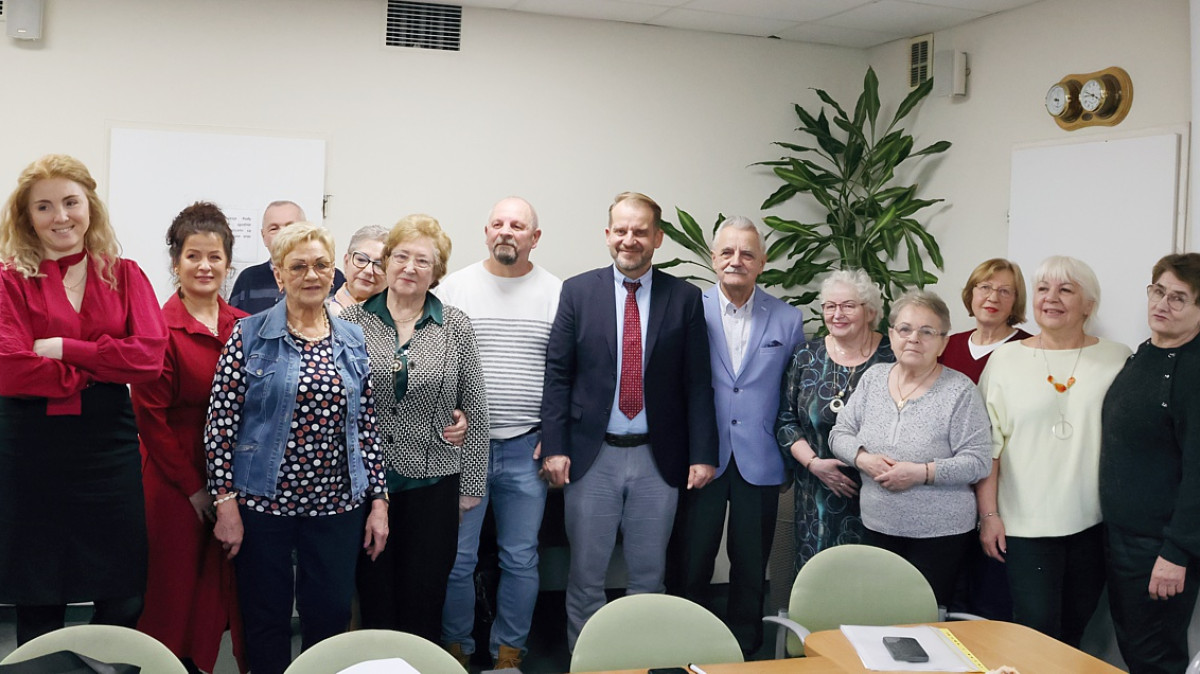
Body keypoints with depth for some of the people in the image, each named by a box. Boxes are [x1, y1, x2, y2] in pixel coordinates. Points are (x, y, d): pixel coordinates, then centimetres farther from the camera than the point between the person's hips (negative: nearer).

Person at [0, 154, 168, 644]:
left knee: (123, 604, 6)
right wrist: (100, 369, -10)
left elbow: (149, 356, -7)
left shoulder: (124, 276, 7)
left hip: (110, 444, 2)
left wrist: (63, 349, -11)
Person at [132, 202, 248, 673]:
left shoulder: (246, 328, 5)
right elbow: (150, 417, -9)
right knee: (178, 588, 4)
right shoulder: (161, 329, -8)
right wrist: (193, 486, -10)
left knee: (230, 585, 10)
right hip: (177, 485, -4)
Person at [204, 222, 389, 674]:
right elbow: (220, 423, -6)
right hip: (263, 501, -3)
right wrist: (224, 502, -10)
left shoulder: (353, 341, 6)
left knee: (331, 615, 10)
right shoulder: (250, 335, -5)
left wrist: (379, 500, 4)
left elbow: (367, 425, 7)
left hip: (337, 502, 3)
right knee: (266, 618, 10)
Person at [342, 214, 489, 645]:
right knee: (373, 594, 10)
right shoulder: (352, 320, 0)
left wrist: (471, 486, 3)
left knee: (424, 598, 8)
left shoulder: (455, 327, 0)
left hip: (432, 483, 0)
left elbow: (474, 408, 3)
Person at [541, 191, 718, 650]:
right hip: (592, 456, 0)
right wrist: (554, 447, -7)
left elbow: (698, 382, 1)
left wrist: (702, 454, -4)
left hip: (658, 458, 1)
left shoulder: (685, 298, 1)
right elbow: (557, 373, -1)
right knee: (585, 575, 10)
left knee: (649, 575, 13)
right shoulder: (578, 291, 1)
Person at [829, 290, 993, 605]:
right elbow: (840, 434, 6)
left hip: (939, 533, -4)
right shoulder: (873, 378, 4)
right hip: (876, 528, 4)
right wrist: (863, 459, -14)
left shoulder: (960, 391, -9)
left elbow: (978, 462, -13)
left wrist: (921, 473, -22)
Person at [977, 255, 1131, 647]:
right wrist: (988, 514, -1)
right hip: (1026, 523, -1)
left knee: (1072, 635, 10)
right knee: (1036, 633, -5)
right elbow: (988, 443, 3)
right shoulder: (1006, 358, 4)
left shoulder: (1118, 360, 3)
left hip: (1094, 524, 1)